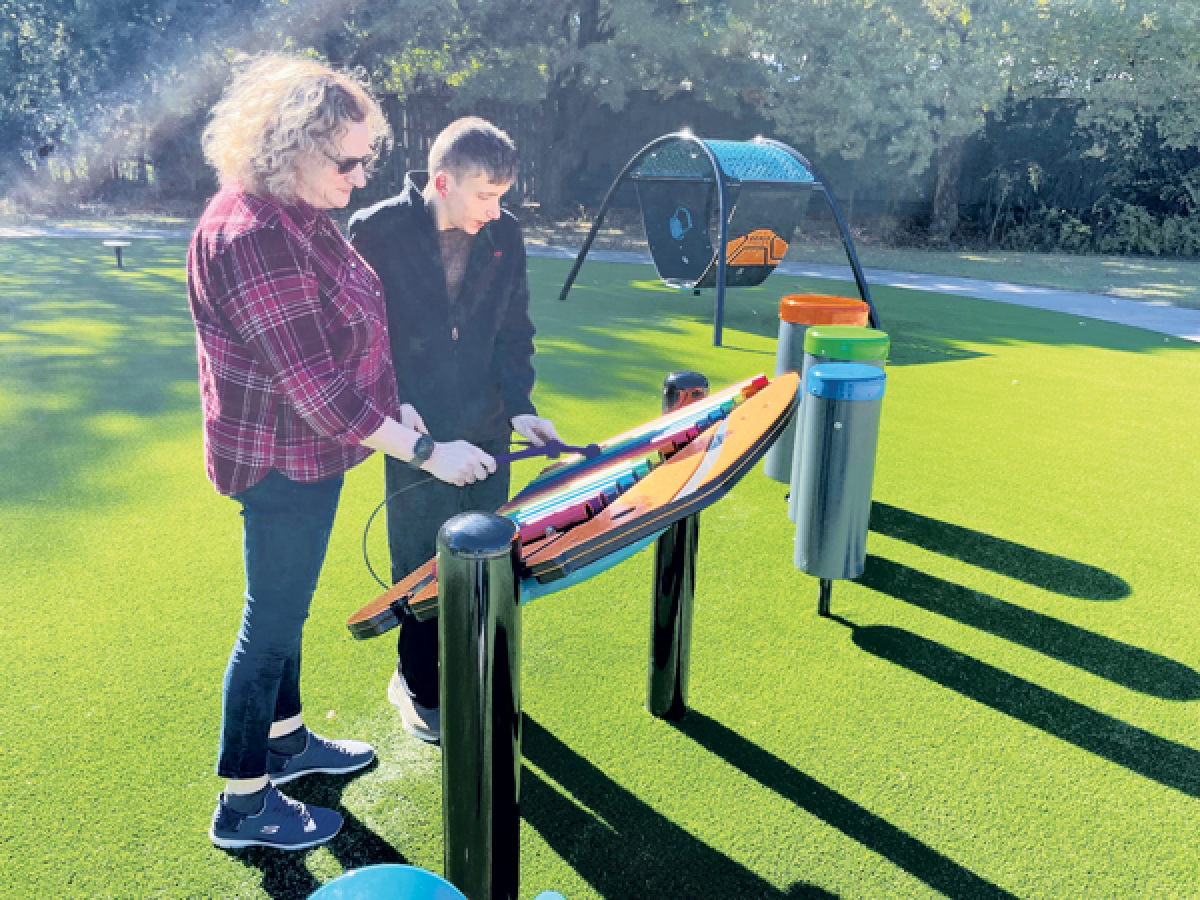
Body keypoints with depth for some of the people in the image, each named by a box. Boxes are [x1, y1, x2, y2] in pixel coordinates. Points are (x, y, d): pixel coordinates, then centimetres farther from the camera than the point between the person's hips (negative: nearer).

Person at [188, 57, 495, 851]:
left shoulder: (300, 213, 6)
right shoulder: (252, 238, -26)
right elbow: (314, 388, -28)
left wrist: (392, 404, 7)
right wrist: (427, 453, -23)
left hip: (308, 449, 10)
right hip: (282, 458, -10)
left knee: (287, 606, 22)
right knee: (271, 622, 4)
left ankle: (286, 741, 42)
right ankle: (243, 807, 23)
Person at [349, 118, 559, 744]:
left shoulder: (504, 235, -1)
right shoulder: (376, 232, -12)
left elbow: (513, 332, 7)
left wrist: (519, 406, -4)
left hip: (486, 433, 4)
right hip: (413, 435, -3)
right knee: (420, 567, 10)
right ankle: (419, 686, 31)